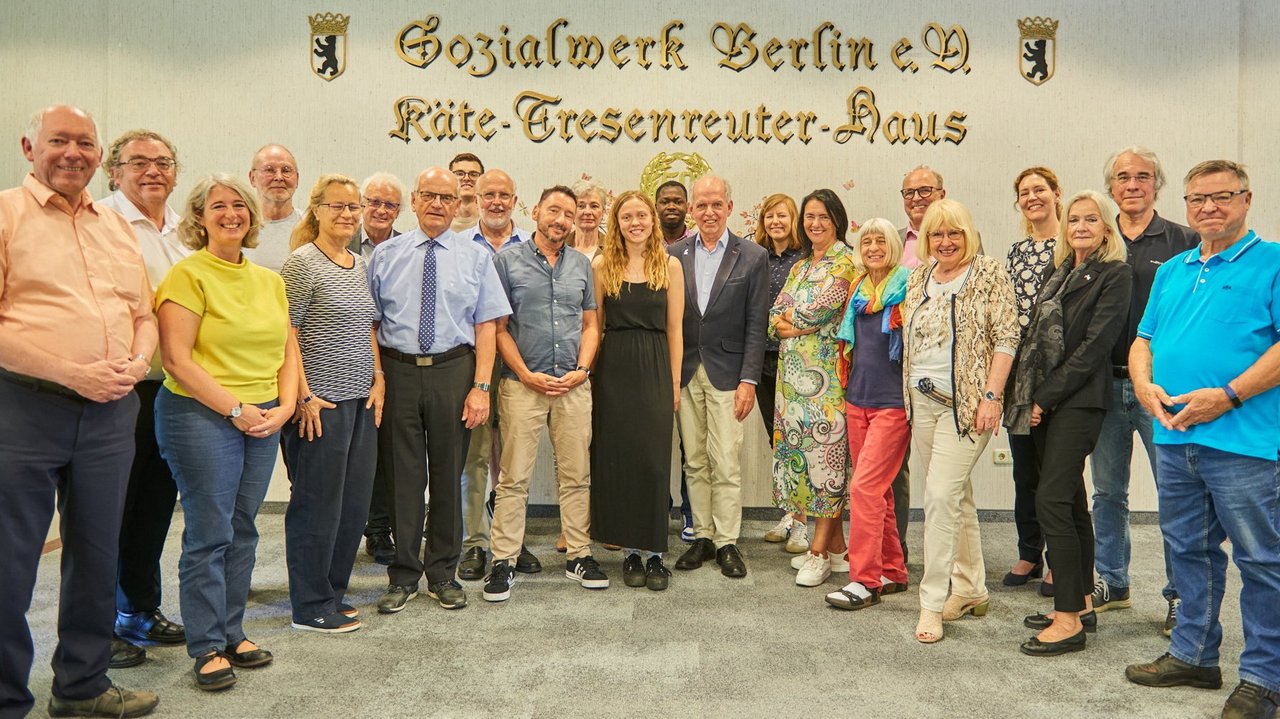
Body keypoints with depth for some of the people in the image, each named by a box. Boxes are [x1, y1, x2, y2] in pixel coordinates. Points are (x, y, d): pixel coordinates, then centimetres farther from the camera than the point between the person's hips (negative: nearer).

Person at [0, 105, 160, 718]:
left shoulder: (118, 227, 15)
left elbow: (144, 315, 17)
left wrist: (135, 363, -3)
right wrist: (71, 373, -17)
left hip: (111, 411, 6)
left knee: (96, 554, 14)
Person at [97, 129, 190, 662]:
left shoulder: (183, 230, 15)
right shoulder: (102, 221, -8)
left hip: (173, 386, 7)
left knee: (156, 504, 15)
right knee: (112, 508, 2)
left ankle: (142, 612, 30)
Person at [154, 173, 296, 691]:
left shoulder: (270, 281, 13)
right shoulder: (188, 275, -6)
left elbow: (287, 354, 14)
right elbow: (177, 359, -14)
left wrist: (284, 406, -2)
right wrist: (237, 409, -15)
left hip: (264, 420, 6)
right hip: (202, 416, -6)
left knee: (243, 530, 11)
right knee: (210, 534, -1)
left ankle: (232, 632, 24)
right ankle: (207, 647, 12)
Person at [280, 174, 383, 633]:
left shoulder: (361, 265, 15)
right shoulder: (302, 263, -7)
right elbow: (286, 334, -12)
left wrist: (378, 380, 9)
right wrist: (303, 395, -15)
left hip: (361, 400, 8)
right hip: (321, 403, -8)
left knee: (355, 503, 11)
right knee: (318, 504, 1)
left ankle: (333, 593, 26)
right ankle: (311, 608, 14)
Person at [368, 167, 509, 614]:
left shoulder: (475, 258, 4)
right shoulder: (385, 255, 7)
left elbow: (486, 326, -1)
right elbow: (369, 321, 5)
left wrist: (480, 387, -9)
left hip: (453, 372, 0)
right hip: (398, 371, 0)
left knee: (448, 474, 8)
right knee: (403, 474, 6)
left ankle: (442, 574, 23)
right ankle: (403, 576, 20)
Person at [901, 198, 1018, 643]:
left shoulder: (988, 274, -4)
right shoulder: (919, 277, 12)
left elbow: (1006, 337, -9)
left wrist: (991, 396, -16)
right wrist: (909, 396, 13)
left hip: (966, 403, -6)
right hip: (923, 401, 6)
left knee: (941, 494, -12)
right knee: (956, 496, 14)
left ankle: (933, 603, -3)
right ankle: (971, 589, 27)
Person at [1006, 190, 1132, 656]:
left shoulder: (1114, 275, -5)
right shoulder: (1060, 272, 17)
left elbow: (1094, 346, -13)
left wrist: (1046, 397, -14)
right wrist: (1031, 398, 6)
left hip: (1078, 401, -7)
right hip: (1046, 402, 8)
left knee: (1052, 500, -13)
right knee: (1070, 501, 12)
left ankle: (1068, 620, -7)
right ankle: (1080, 603, 22)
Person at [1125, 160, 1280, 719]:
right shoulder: (1172, 271, 17)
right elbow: (1144, 340, 18)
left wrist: (1228, 395, -19)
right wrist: (1144, 385, -1)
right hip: (1175, 438, 6)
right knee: (1189, 551, 16)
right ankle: (1193, 655, 29)